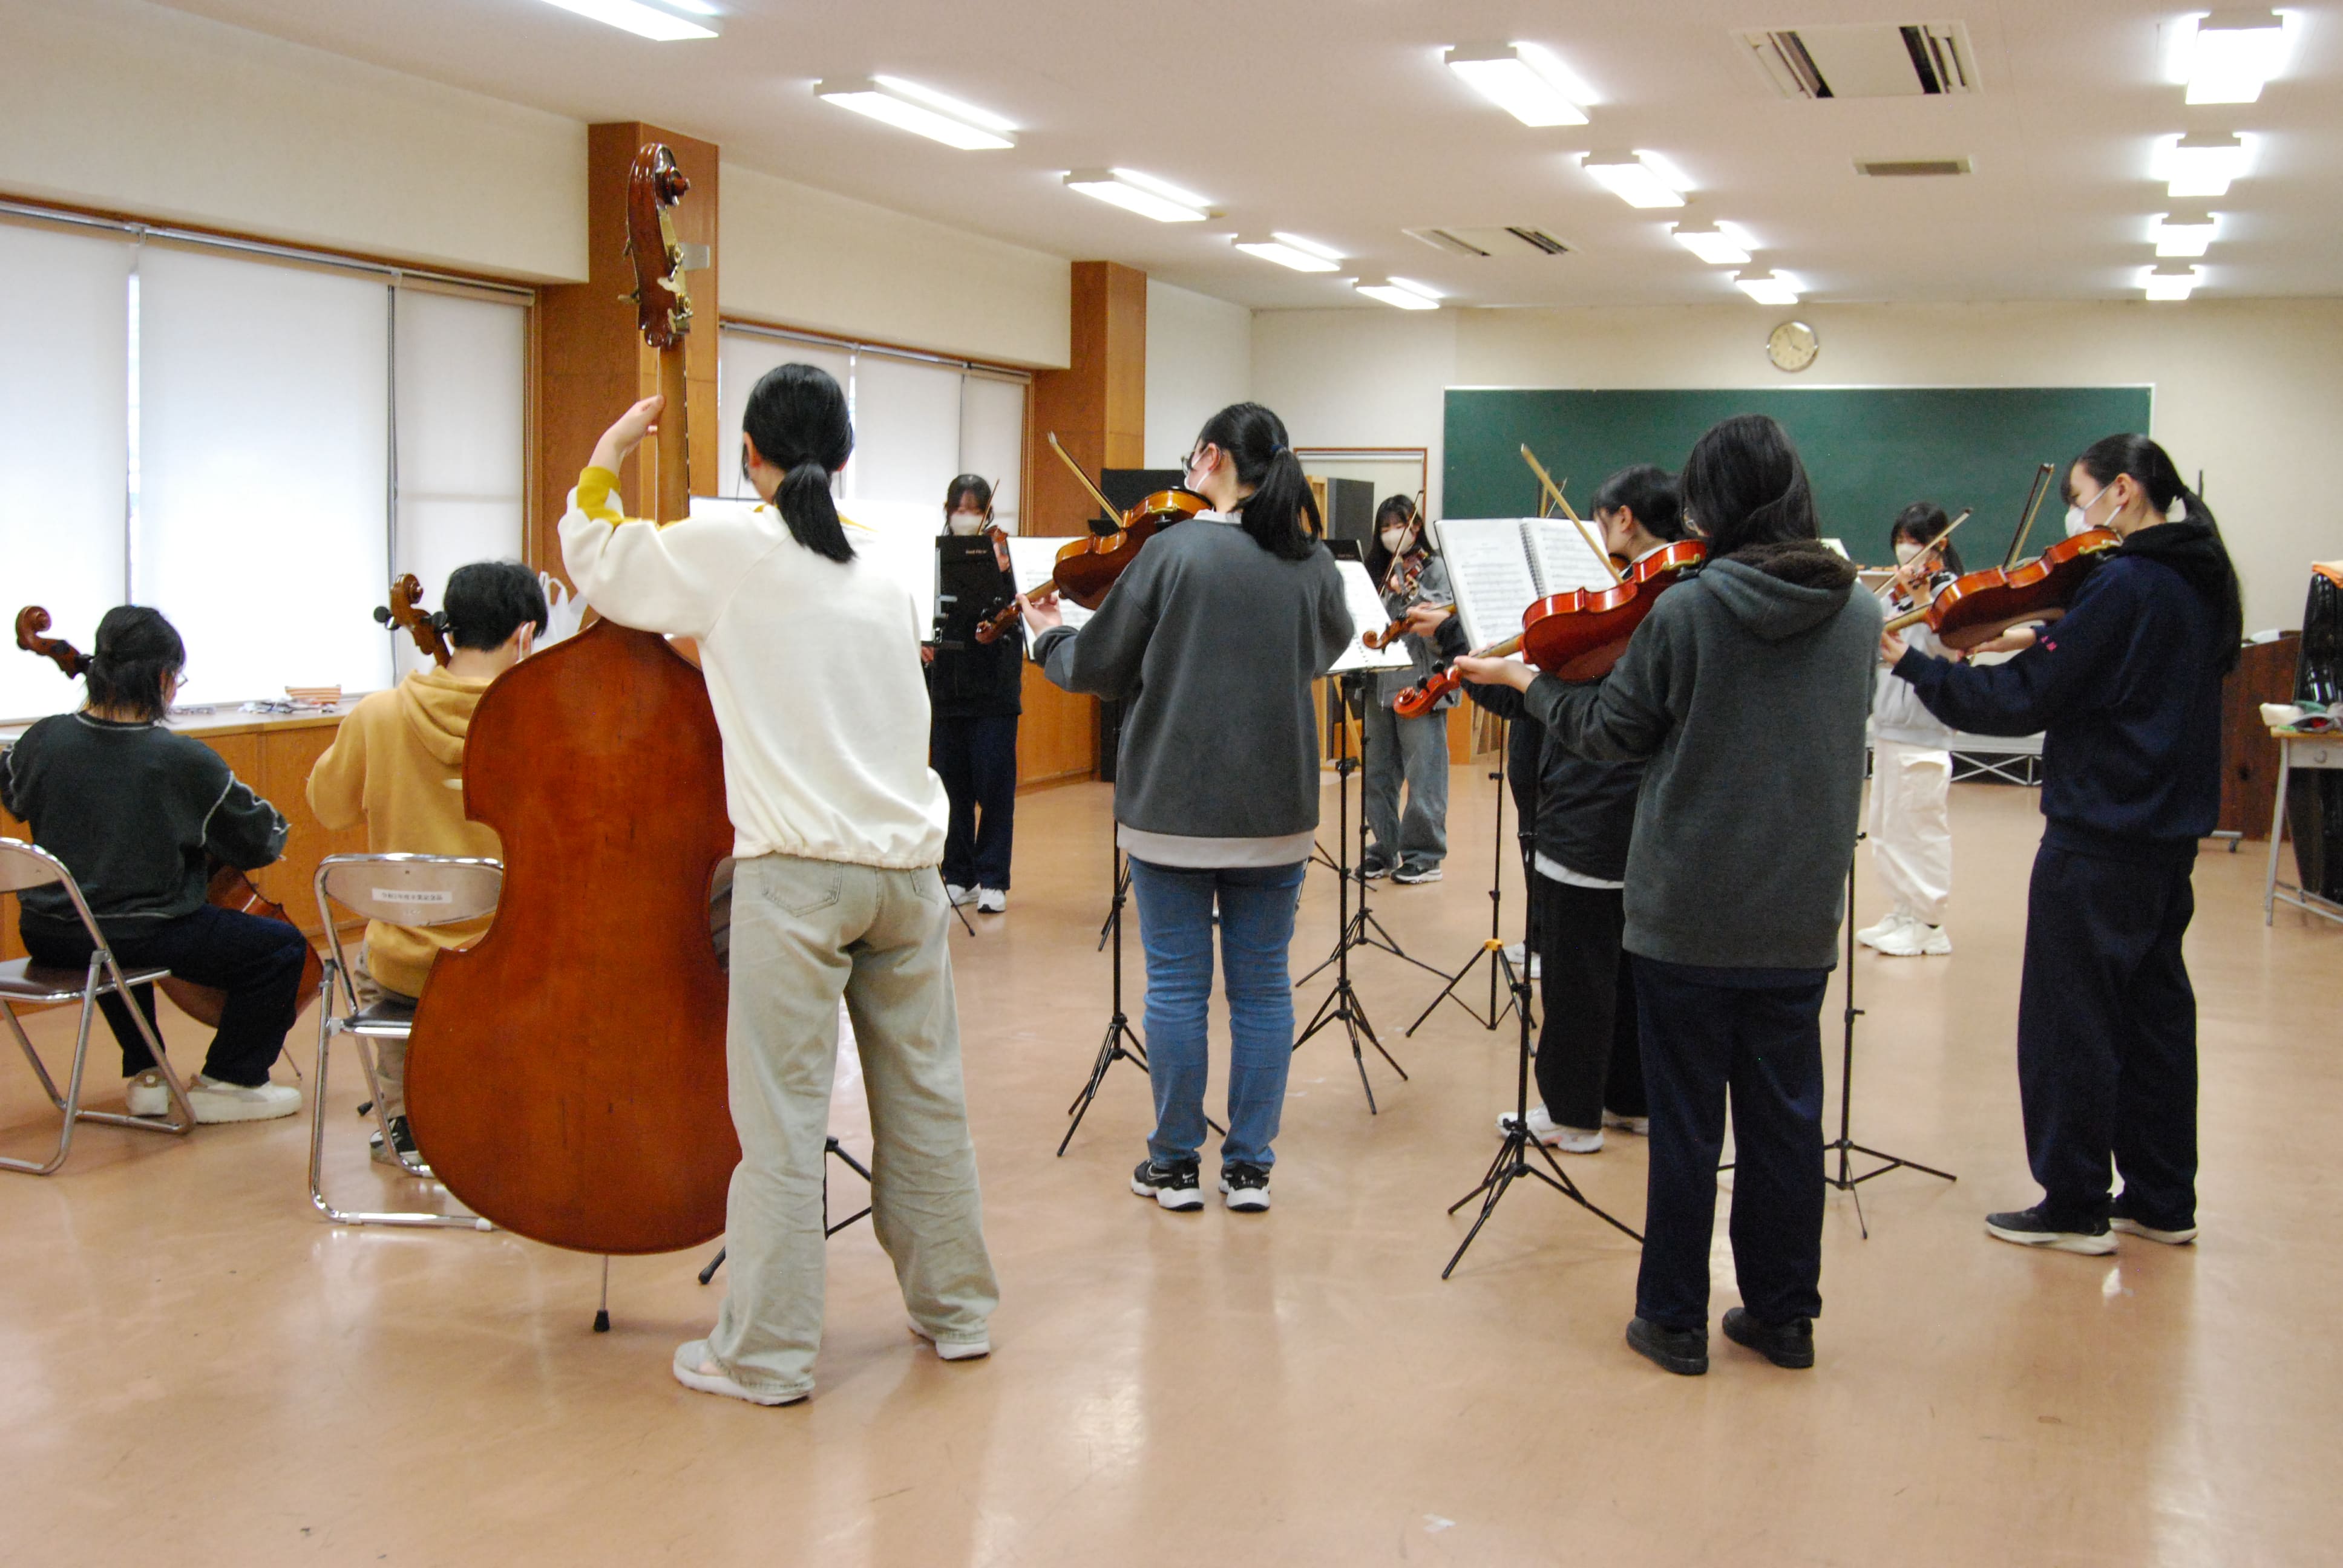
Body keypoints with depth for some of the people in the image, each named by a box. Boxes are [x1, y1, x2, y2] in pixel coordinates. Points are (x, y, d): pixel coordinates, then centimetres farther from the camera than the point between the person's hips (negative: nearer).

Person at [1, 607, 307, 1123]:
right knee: (283, 948, 8)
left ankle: (144, 1074, 39)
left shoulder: (44, 740, -4)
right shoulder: (185, 760, -18)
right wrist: (271, 824, 14)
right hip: (140, 940, -7)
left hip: (47, 939, 7)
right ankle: (226, 1081, 13)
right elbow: (263, 842, -8)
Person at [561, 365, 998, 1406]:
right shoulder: (885, 573, 13)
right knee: (924, 1097, 15)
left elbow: (595, 561, 9)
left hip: (798, 870, -6)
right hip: (908, 863, 6)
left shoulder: (729, 548, -3)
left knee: (783, 1117, -1)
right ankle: (954, 1309, 26)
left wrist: (607, 456, 26)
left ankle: (766, 1353, 5)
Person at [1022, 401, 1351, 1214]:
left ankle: (1175, 1165, 14)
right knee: (1262, 986, 11)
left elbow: (1100, 668, -4)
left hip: (1173, 806, -3)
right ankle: (1250, 1166, 16)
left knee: (1176, 985, 7)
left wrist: (1050, 637, 15)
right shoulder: (1311, 562, 0)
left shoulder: (1171, 551, -11)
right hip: (1275, 810, 3)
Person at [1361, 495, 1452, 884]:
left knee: (1424, 774, -5)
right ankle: (1385, 850, 19)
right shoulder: (1378, 571, 16)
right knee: (1378, 773, 10)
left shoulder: (1434, 569, -1)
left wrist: (1413, 595, -25)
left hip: (1421, 686, -6)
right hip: (1380, 685, 6)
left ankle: (1426, 855, 2)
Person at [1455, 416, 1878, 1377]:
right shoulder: (1858, 614, 0)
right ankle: (1783, 1314, 22)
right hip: (1800, 914, 4)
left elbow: (1611, 734, -4)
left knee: (1686, 1116, 7)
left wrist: (1526, 680, 11)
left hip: (1688, 909, -4)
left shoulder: (1687, 612, -14)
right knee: (1785, 1114, 13)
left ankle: (1675, 1318, 15)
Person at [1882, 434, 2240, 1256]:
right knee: (2154, 1009, 15)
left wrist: (1913, 665, -12)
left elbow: (2026, 700, -19)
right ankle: (2162, 1201, 23)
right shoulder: (2200, 583, 9)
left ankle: (2075, 1206, 8)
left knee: (2070, 1020, 1)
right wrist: (2048, 642, 5)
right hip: (2169, 833, 9)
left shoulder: (2123, 587, -19)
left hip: (2099, 842, -9)